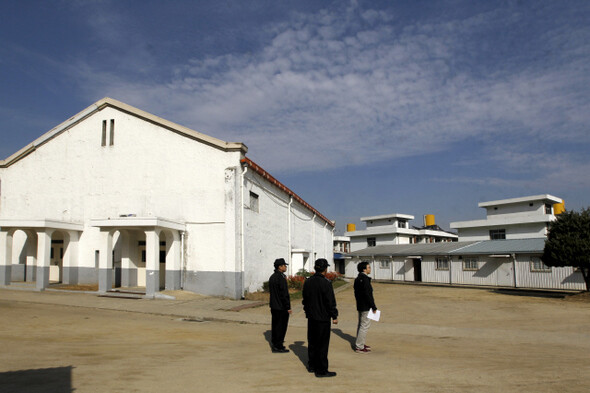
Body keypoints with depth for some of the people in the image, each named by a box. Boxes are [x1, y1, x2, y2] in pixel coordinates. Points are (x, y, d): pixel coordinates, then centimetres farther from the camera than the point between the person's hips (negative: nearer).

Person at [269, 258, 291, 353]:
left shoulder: (272, 277, 11)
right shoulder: (281, 278, -19)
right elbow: (284, 294, -21)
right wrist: (288, 307, -16)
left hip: (274, 306, 9)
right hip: (281, 307, -9)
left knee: (275, 325, 16)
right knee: (281, 326, -1)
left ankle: (274, 344, 24)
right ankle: (278, 346, 4)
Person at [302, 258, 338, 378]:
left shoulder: (307, 282, 4)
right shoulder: (326, 283, -18)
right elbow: (330, 302, -16)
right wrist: (334, 316, -7)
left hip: (311, 317, 7)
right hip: (323, 318, -7)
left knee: (312, 342, 17)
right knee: (322, 344, 1)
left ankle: (312, 366, 29)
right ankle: (321, 370, 6)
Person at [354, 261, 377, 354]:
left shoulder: (357, 279, 11)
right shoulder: (365, 279, -19)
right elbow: (368, 295, -22)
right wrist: (373, 307, -16)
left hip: (360, 306, 10)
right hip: (366, 307, -10)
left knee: (361, 325, 18)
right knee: (365, 325, -4)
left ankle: (359, 344, 27)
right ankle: (359, 347, -1)